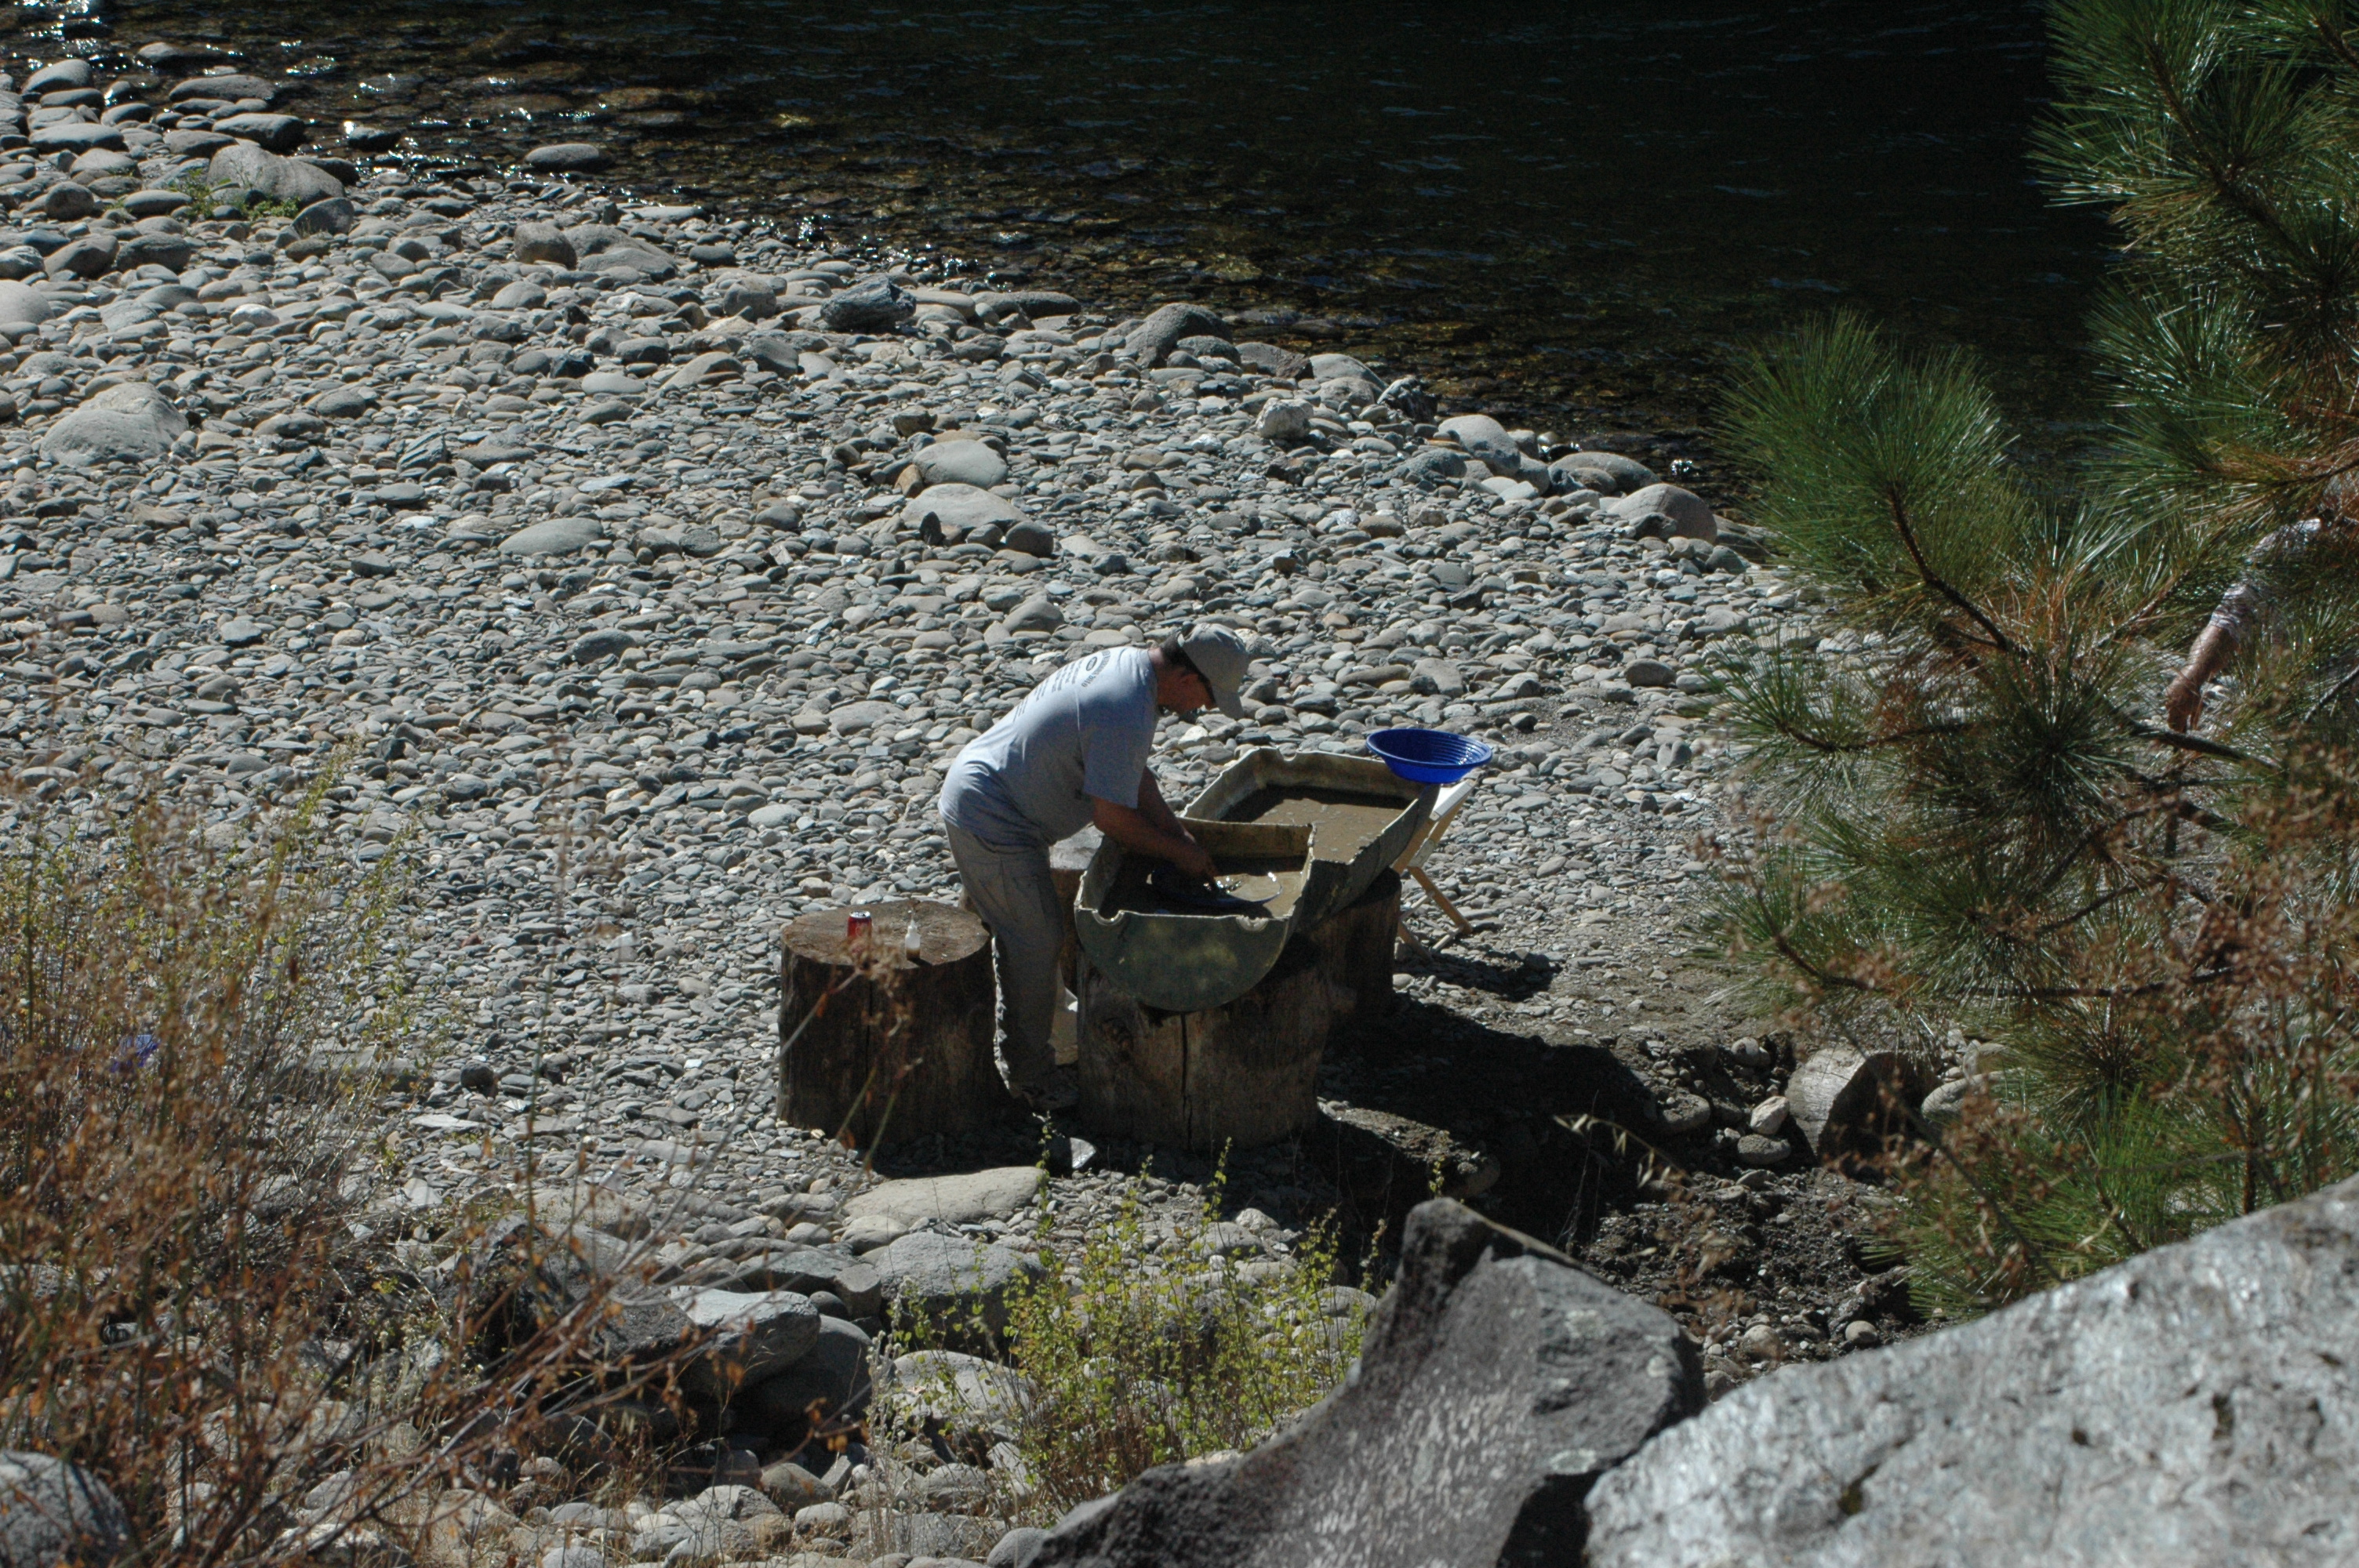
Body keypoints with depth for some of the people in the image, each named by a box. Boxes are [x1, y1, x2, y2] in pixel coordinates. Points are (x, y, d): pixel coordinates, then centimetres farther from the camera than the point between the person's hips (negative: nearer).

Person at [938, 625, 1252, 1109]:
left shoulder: (1128, 663, 5)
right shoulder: (1127, 717, -28)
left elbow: (1133, 775, 16)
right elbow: (1113, 818, -22)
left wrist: (1176, 830, 11)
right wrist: (1179, 854, -8)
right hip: (992, 826, -11)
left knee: (1016, 933, 21)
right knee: (1037, 941, -3)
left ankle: (1017, 1047, 33)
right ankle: (1030, 1073, 8)